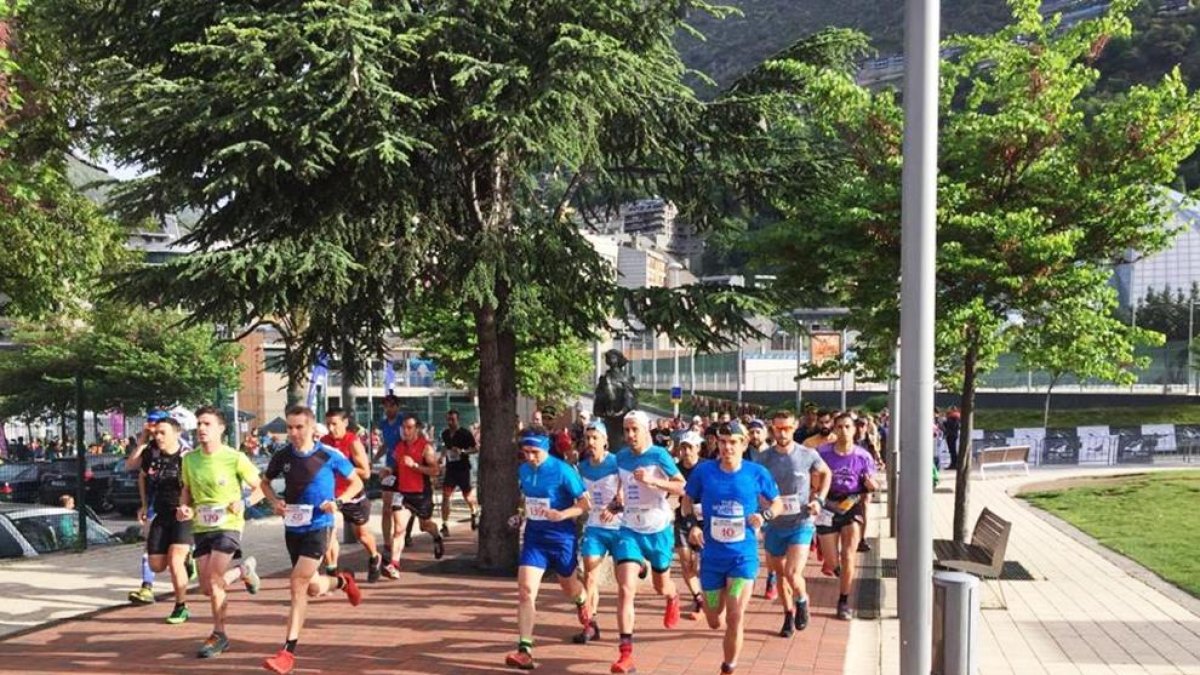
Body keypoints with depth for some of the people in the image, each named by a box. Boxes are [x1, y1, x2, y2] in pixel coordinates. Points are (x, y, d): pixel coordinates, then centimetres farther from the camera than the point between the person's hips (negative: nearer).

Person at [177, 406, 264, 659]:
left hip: (228, 525, -5)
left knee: (213, 579, -14)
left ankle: (219, 635, 0)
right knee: (206, 587, 5)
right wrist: (184, 507, -4)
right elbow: (187, 490, 16)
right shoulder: (190, 459, 1)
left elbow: (260, 487, -5)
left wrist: (244, 503, -22)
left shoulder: (235, 458, -13)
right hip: (201, 527, 5)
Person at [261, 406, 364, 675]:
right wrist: (274, 501, -5)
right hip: (292, 528, 5)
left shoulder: (329, 455, -11)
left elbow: (357, 483, 1)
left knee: (298, 585, -14)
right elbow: (265, 482, 16)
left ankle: (288, 652, -8)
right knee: (313, 589, 14)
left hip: (318, 527, -5)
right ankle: (343, 581, 49)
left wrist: (338, 501, -17)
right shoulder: (282, 456, -2)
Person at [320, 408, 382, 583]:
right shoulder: (323, 441, -2)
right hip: (331, 495, 3)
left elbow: (365, 472, -24)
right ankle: (332, 572, -5)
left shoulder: (353, 442, -18)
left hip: (352, 496, -3)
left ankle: (375, 559, 45)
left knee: (362, 534, 17)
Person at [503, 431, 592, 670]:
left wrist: (563, 514, -29)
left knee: (568, 586, 19)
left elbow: (585, 503, -15)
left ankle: (582, 603, 57)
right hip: (534, 536, 4)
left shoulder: (562, 471, -18)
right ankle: (525, 650, -12)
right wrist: (521, 515, 6)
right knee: (526, 590, -12)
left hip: (561, 537, -4)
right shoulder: (524, 470, 0)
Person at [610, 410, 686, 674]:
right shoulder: (621, 457, 2)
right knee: (626, 589, -14)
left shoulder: (659, 455, -13)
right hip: (630, 530, 2)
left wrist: (652, 481, -29)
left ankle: (673, 599, 57)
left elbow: (683, 487, -18)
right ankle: (626, 653, -14)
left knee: (661, 587, 17)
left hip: (658, 530, -2)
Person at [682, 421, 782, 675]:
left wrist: (764, 515, -14)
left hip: (744, 556, -2)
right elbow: (688, 500, 9)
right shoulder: (704, 471, -6)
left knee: (735, 618, -11)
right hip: (712, 556, 2)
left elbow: (778, 503, 7)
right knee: (714, 621, 13)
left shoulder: (757, 473, -7)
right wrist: (692, 525, -8)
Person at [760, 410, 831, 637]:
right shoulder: (764, 458, -5)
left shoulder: (808, 455, -8)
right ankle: (789, 615, 33)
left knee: (792, 573, -15)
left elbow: (826, 474, 11)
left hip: (801, 524, -3)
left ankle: (802, 601, 17)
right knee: (780, 573, 13)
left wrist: (819, 499, -2)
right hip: (774, 525, 3)